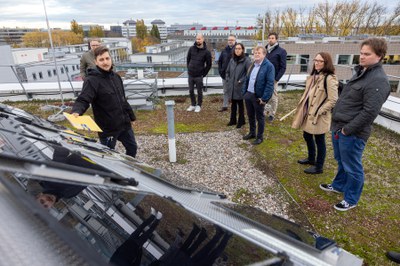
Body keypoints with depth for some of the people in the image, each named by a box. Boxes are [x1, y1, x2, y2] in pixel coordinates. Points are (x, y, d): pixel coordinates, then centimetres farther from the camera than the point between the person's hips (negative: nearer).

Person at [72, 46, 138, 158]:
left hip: (124, 124, 7)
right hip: (107, 128, -7)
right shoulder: (92, 80, -16)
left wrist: (131, 116, 20)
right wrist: (76, 111, -48)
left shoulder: (116, 76, 8)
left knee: (132, 147, 20)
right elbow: (83, 100, -26)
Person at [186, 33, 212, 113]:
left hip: (199, 76, -3)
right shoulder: (191, 49, 2)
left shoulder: (206, 52, -7)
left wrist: (204, 74, -3)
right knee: (191, 91, 11)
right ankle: (193, 105, 27)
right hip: (190, 75, 4)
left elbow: (209, 64, -1)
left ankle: (199, 105, 22)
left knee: (199, 91, 6)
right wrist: (189, 69, 10)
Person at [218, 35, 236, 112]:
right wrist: (220, 70, 7)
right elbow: (220, 61, 17)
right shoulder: (225, 50, 9)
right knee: (225, 90, 13)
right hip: (225, 74, 5)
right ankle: (225, 106, 22)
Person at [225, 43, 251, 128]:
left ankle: (241, 121, 20)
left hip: (240, 87, -5)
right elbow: (227, 72, 16)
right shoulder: (232, 60, 7)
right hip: (232, 87, 5)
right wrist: (228, 81, 6)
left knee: (240, 103, 6)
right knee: (233, 103, 14)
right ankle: (233, 120, 27)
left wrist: (241, 80, -16)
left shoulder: (246, 60, -11)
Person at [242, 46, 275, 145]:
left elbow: (270, 84, -17)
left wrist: (264, 98, -21)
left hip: (258, 97, -7)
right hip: (248, 94, 7)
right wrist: (244, 92, 7)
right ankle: (252, 133, 36)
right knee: (250, 116, 18)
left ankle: (260, 136, 22)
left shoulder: (269, 66, -13)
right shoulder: (252, 65, 12)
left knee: (259, 117, 7)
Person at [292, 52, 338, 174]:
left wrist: (319, 111, -18)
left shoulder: (329, 79, -19)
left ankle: (319, 167, 23)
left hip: (319, 116, -8)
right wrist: (303, 107, 9)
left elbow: (333, 100, -20)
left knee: (319, 141, 6)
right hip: (308, 113, 9)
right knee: (307, 136, 21)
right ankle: (311, 158, 43)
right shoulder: (313, 76, 8)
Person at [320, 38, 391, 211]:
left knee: (352, 168, 7)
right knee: (341, 161, 25)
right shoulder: (361, 73, 12)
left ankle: (351, 199, 24)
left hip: (352, 133, -9)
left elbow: (369, 112, -25)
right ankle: (339, 185, 46)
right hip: (339, 127, 9)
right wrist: (338, 125, 13)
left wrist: (347, 129, -18)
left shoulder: (378, 80, -19)